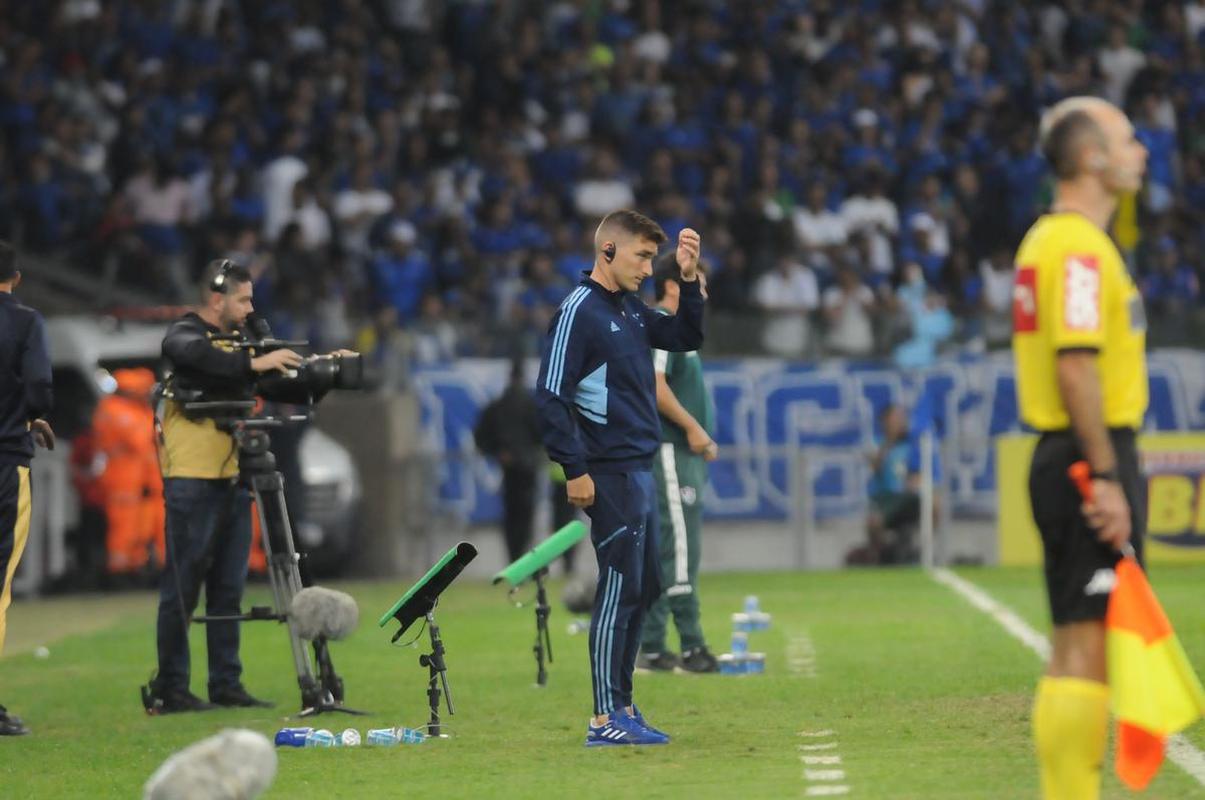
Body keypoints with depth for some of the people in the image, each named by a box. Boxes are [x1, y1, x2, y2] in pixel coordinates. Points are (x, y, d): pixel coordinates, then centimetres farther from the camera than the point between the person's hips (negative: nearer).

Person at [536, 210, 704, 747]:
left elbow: (685, 339, 24)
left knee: (642, 588, 13)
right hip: (610, 474, -9)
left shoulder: (631, 310, 14)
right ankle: (606, 719, -5)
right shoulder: (578, 312, -12)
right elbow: (551, 395, -17)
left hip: (640, 470, 9)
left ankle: (621, 707, 20)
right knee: (619, 589, -8)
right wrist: (575, 470, -19)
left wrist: (689, 280, 10)